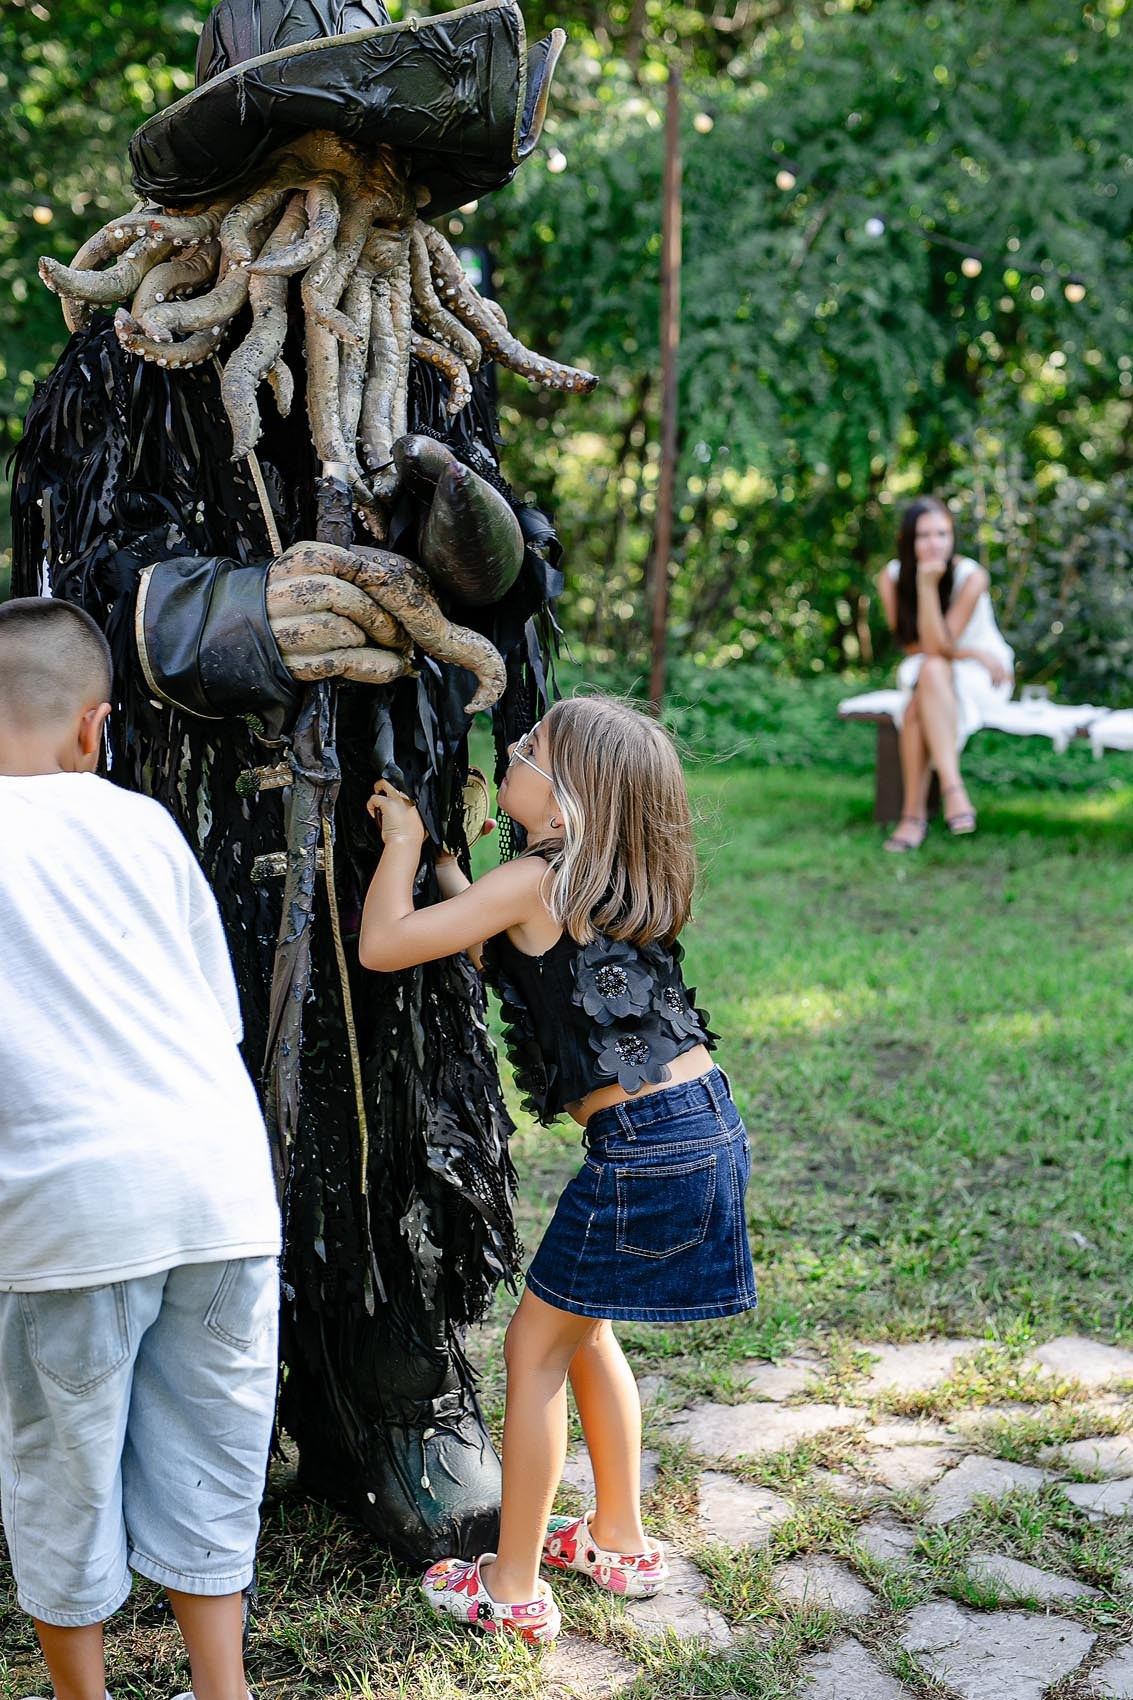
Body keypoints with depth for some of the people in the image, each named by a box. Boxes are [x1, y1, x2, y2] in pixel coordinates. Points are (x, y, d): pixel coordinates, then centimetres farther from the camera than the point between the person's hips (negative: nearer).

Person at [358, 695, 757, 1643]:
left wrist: (403, 843, 2)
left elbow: (381, 944, -13)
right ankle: (621, 1542, 38)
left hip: (647, 1152, -9)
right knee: (585, 1330, 24)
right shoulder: (619, 886, 12)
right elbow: (492, 937, 24)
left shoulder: (534, 882, -13)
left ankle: (512, 1591, 20)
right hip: (705, 1122, 9)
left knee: (535, 1350, 7)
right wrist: (440, 849, 21)